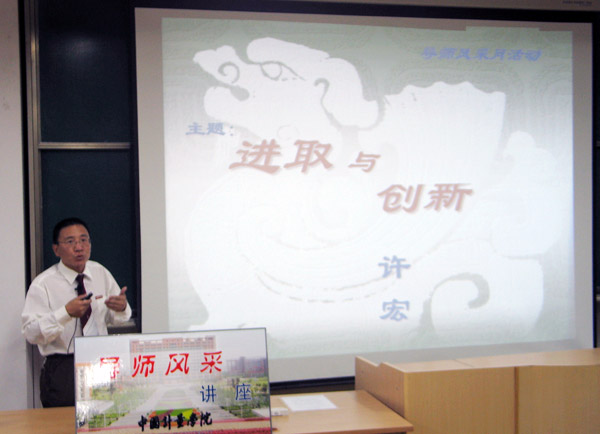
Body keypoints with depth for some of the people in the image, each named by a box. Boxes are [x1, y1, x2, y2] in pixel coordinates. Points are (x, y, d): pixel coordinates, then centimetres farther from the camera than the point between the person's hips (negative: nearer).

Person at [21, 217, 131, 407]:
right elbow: (30, 333, -16)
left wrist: (121, 307, -12)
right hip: (63, 371, -4)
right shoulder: (42, 284, -8)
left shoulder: (101, 273, 6)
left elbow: (114, 318, 11)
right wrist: (66, 313, -28)